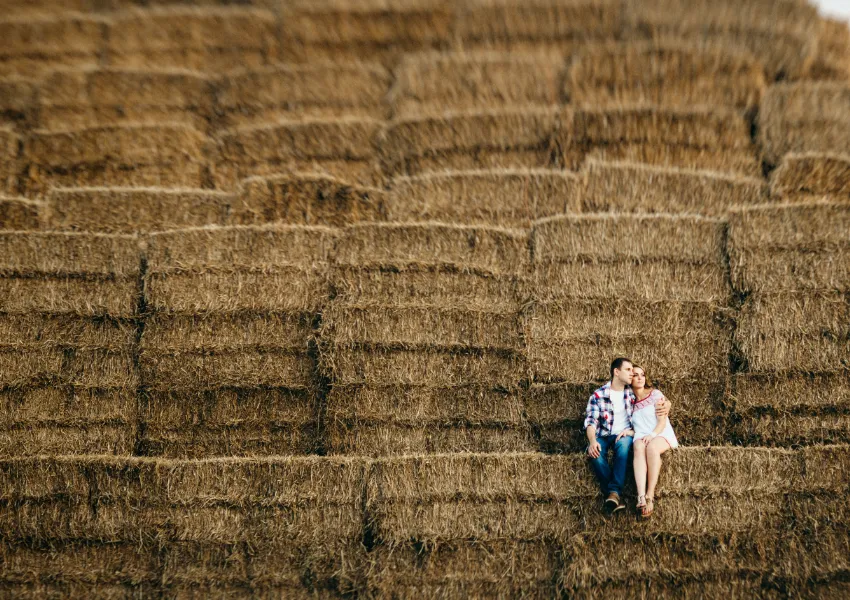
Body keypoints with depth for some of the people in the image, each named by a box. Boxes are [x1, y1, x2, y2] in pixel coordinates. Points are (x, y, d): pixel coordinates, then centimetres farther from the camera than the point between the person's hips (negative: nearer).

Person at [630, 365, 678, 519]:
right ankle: (641, 497, -56)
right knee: (639, 448, -37)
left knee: (652, 447, -39)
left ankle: (650, 495, -42)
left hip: (662, 435, -1)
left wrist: (652, 434, -19)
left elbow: (662, 420, 0)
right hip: (641, 437, 1)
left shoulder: (655, 394, 10)